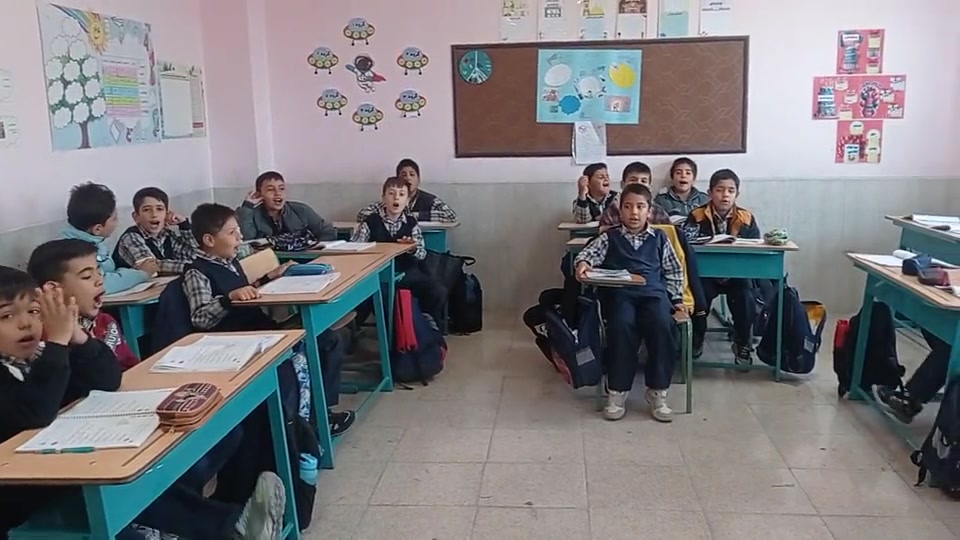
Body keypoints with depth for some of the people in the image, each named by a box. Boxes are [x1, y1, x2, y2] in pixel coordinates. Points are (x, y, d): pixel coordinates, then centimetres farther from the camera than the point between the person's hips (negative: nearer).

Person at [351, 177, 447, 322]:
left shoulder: (411, 223, 6)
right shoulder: (370, 222, 1)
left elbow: (422, 253, 0)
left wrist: (412, 249, -23)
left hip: (407, 271, 2)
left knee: (439, 292, -18)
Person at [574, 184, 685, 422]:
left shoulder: (660, 238, 19)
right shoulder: (609, 237, 16)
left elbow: (674, 271, 21)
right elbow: (588, 253, 1)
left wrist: (677, 298, 11)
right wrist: (583, 264, -21)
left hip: (653, 292, 1)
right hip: (620, 293, -1)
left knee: (662, 326, -32)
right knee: (621, 326, -34)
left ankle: (657, 392, -18)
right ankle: (617, 391, -21)